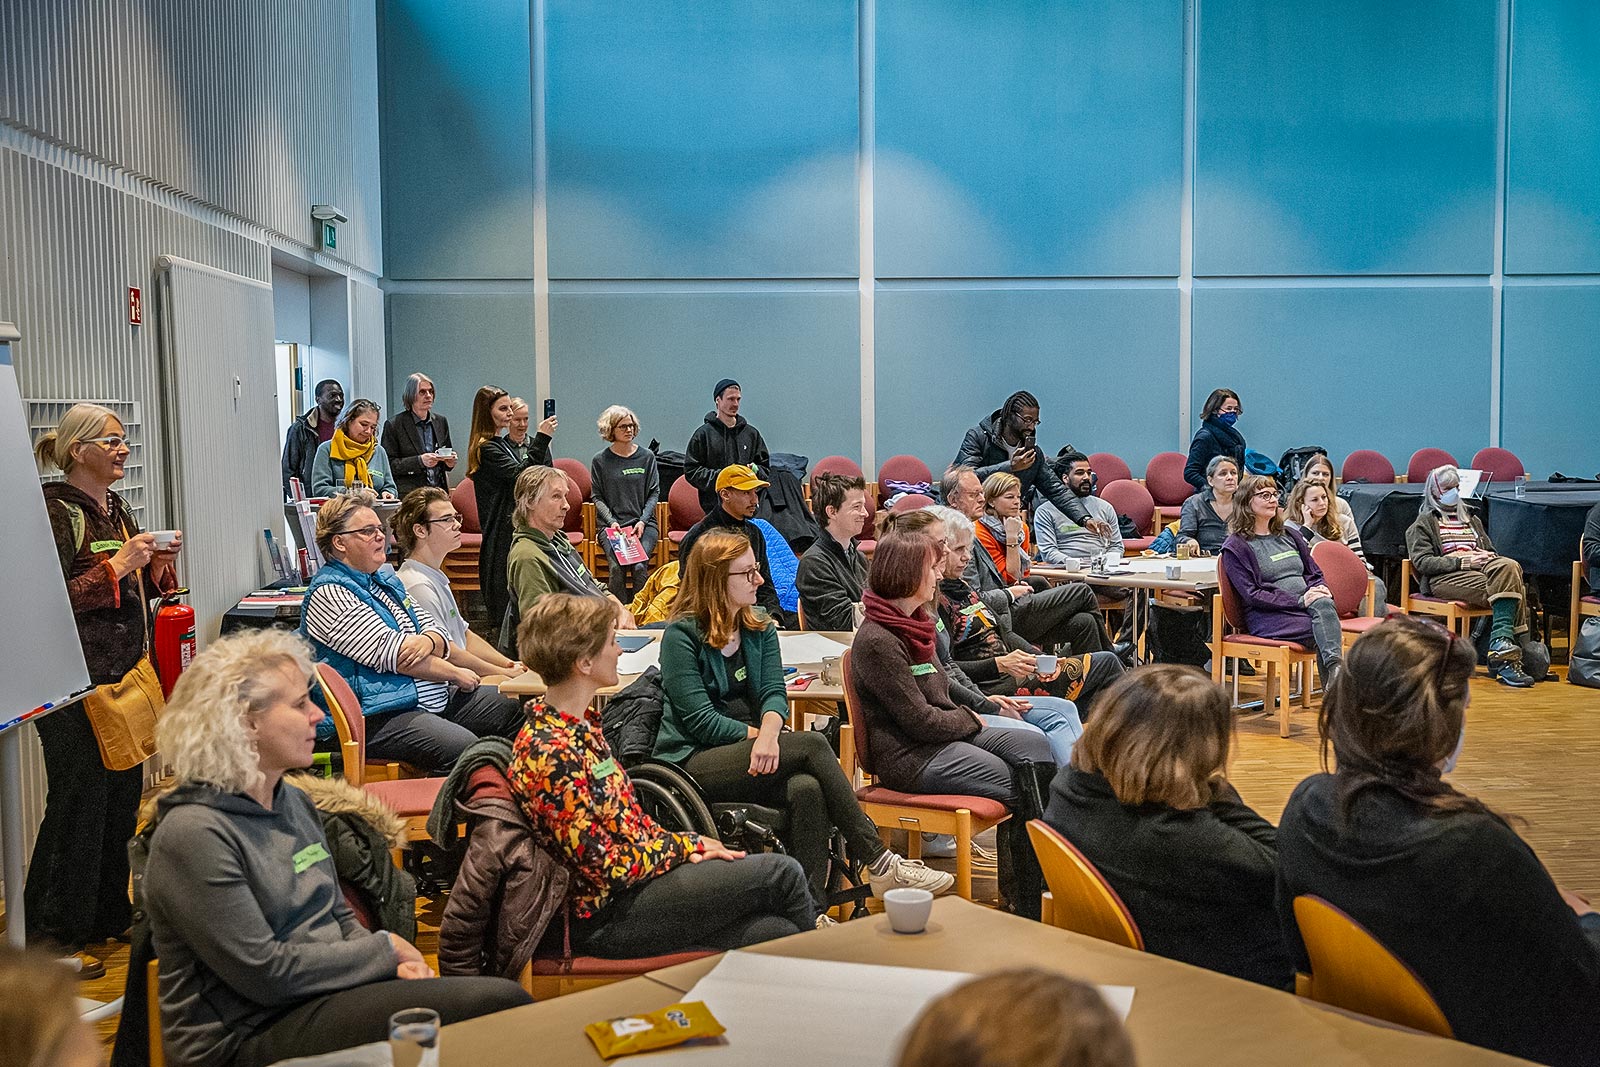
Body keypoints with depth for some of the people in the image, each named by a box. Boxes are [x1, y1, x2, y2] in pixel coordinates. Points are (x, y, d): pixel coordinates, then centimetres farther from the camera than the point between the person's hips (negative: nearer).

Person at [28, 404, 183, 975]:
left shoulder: (117, 508, 14)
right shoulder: (56, 511, -12)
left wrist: (160, 560, 4)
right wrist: (117, 565, -21)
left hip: (124, 676, 8)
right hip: (77, 685, -8)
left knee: (123, 794, 13)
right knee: (79, 801, -4)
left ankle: (108, 914, 26)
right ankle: (51, 937, 6)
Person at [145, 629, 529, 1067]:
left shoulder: (294, 802, 13)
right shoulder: (193, 834, -15)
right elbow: (264, 973, -17)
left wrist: (400, 962, -1)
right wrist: (385, 950, -9)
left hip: (326, 996, 8)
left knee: (504, 1000, -16)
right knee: (499, 1003, -24)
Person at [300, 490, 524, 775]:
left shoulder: (385, 579, 18)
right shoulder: (329, 594, -11)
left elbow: (434, 627, 14)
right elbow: (392, 654, -17)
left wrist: (428, 641, -13)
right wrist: (456, 674, -6)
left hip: (431, 697, 10)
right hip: (376, 717, -10)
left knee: (514, 709, 3)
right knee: (464, 748, -32)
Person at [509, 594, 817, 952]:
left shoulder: (580, 722, 7)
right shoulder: (551, 754, -24)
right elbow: (604, 867, -22)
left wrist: (687, 843, 1)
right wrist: (684, 847, -9)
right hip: (608, 915, -9)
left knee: (777, 931, -7)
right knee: (782, 873, -5)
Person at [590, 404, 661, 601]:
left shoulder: (646, 456, 11)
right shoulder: (600, 460, 8)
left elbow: (654, 493, 9)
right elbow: (597, 497, 8)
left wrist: (643, 521, -5)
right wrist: (611, 521, -8)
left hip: (644, 523, 1)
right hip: (612, 524, -1)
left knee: (639, 566, -26)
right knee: (616, 567, -27)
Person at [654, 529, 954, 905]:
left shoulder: (760, 630, 14)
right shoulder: (682, 635, -5)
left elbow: (774, 694, 0)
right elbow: (700, 720, -11)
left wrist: (770, 733, -21)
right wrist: (758, 735, -14)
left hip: (751, 750, 6)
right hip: (693, 762, -5)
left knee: (807, 788, -30)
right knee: (811, 745, -25)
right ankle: (879, 864, -22)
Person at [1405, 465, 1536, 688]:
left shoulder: (1470, 519, 35)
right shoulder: (1424, 523, 15)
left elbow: (1490, 551, 29)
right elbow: (1422, 562, -1)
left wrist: (1487, 557, 2)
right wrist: (1463, 562, -14)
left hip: (1479, 568, 5)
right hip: (1445, 577, -5)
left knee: (1509, 566, -32)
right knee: (1507, 584, -31)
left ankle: (1501, 647, -38)